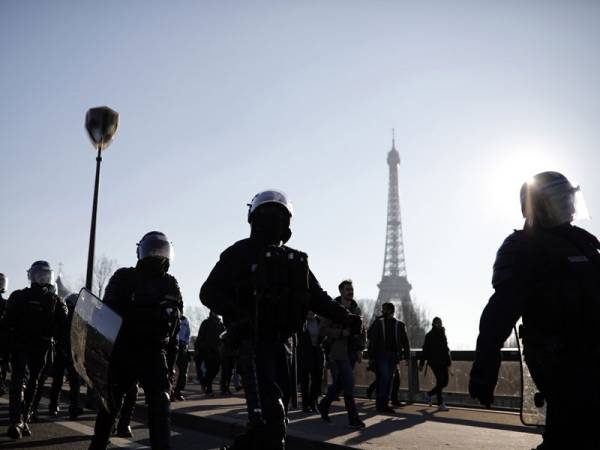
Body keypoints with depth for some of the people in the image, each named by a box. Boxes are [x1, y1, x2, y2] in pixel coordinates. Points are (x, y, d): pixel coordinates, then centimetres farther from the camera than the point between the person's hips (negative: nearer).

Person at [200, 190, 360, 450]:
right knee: (269, 417, -15)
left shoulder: (295, 260, 17)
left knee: (268, 418, 13)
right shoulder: (243, 252, 0)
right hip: (253, 341, -6)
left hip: (281, 342, 7)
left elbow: (317, 298, 16)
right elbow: (209, 292, -7)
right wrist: (238, 313, -25)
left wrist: (345, 317, 0)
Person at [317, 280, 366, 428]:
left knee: (339, 383, 14)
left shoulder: (356, 309, 14)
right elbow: (323, 329, -10)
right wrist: (341, 332, -19)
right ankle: (353, 419, -3)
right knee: (348, 384, -8)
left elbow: (362, 330, 19)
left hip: (352, 352, 6)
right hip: (338, 353, -6)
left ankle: (323, 405, 34)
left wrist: (360, 348, 7)